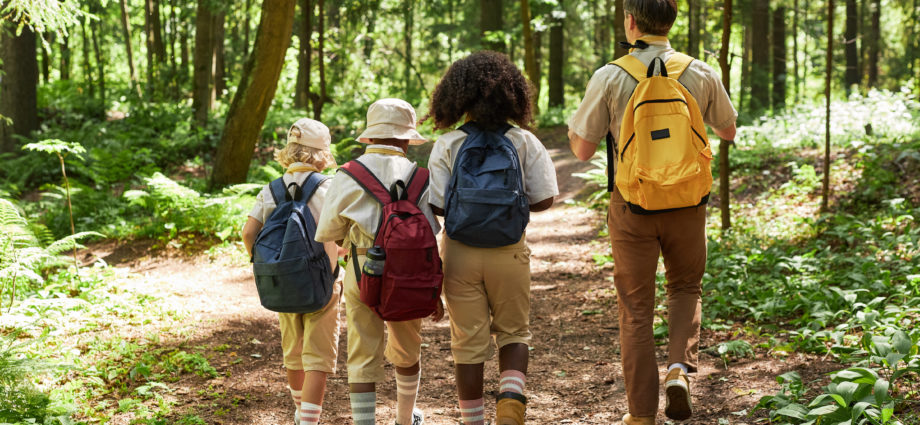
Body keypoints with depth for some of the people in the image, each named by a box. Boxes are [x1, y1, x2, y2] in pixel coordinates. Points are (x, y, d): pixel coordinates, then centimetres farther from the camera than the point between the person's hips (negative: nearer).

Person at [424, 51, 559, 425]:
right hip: (509, 251, 0)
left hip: (460, 252, 0)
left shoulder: (447, 145, -8)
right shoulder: (524, 142, -6)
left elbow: (436, 207, -12)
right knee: (513, 334, 17)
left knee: (468, 343, 11)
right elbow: (544, 200, -5)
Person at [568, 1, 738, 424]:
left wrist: (572, 125, 15)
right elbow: (728, 131, 12)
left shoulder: (609, 77, -10)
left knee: (636, 308, 9)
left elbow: (583, 149, -6)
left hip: (632, 205, -1)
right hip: (686, 202, 2)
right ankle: (680, 367, 0)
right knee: (685, 287, 24)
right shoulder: (701, 74, -3)